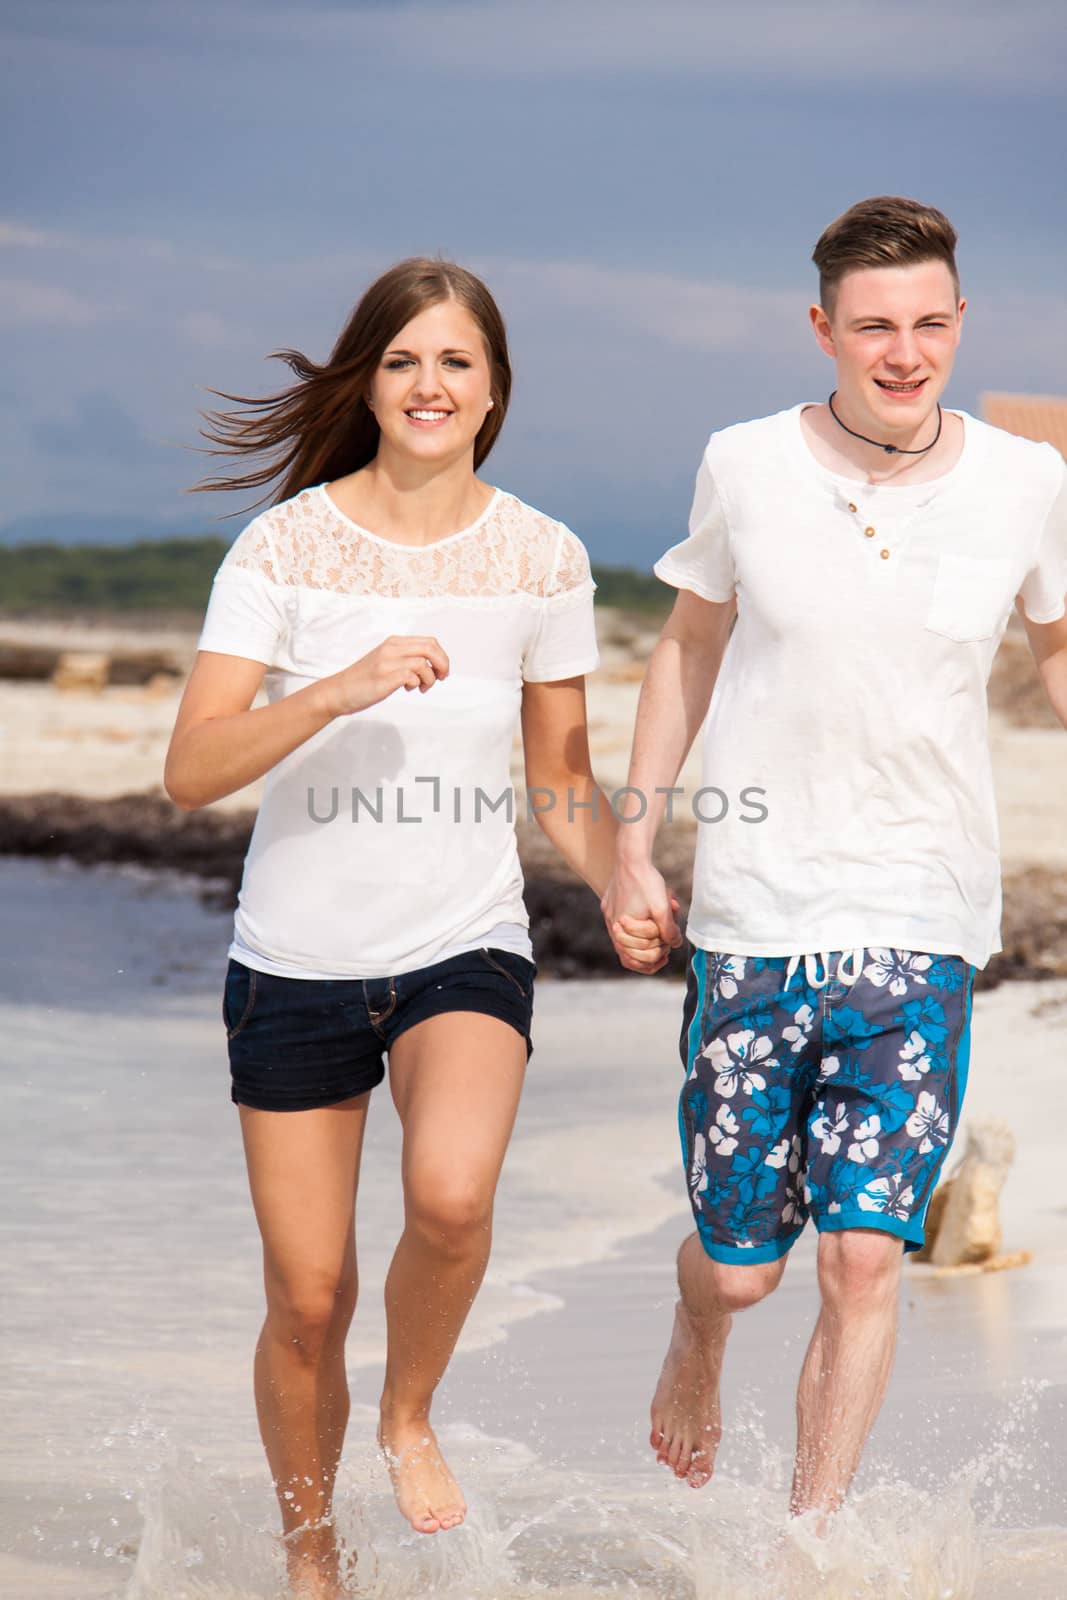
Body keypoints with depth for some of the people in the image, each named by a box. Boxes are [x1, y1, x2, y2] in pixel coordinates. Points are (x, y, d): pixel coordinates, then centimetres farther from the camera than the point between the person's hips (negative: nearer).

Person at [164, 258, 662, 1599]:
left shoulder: (542, 560, 0)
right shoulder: (286, 545, -7)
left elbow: (561, 777, 10)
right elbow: (190, 772, -14)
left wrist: (621, 886, -9)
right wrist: (340, 689, -28)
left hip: (466, 947, 0)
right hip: (298, 959, 0)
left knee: (451, 1192, -30)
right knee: (307, 1301, 5)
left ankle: (411, 1415, 2)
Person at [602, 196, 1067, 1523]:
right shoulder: (744, 467, -3)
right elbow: (690, 646, 11)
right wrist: (633, 844, 9)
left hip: (922, 927, 0)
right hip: (752, 915, 0)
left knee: (865, 1256, -6)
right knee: (739, 1262, 8)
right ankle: (695, 1344, 45)